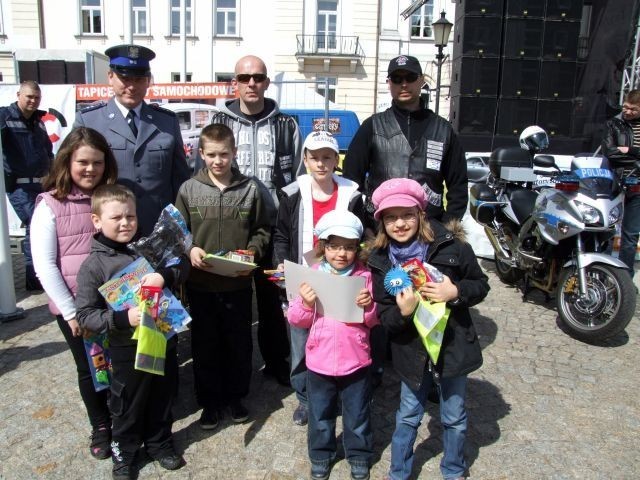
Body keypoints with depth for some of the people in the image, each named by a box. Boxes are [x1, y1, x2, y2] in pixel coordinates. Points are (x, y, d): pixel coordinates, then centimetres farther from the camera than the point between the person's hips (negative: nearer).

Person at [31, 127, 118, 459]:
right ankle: (100, 426, 37)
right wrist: (71, 310, -11)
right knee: (89, 368, 14)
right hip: (74, 306, -2)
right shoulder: (50, 204, -8)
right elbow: (44, 266, -10)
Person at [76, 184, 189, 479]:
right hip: (128, 350, -3)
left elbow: (182, 265, 1)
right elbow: (84, 314, -12)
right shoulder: (93, 266, -11)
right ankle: (123, 454, 40)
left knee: (162, 400, 20)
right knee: (127, 408, 15)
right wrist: (123, 319, -27)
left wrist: (165, 275, -21)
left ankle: (160, 443, 44)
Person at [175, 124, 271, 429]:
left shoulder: (250, 189, -1)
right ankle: (209, 401, 30)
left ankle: (235, 396, 34)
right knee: (205, 345, 12)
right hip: (200, 283, 0)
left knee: (239, 343, 12)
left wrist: (252, 251, -12)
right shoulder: (189, 189, 0)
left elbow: (262, 230, 5)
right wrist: (190, 250, -13)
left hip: (238, 283, 0)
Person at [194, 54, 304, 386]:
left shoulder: (285, 125, 6)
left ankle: (276, 361, 28)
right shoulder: (218, 124, 5)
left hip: (272, 228, 0)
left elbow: (299, 177, 8)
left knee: (272, 297, 11)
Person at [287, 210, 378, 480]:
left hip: (355, 361, 0)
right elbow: (296, 320, -4)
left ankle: (359, 455, 39)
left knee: (357, 413, 17)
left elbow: (373, 321, -3)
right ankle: (321, 454, 40)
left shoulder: (364, 276, -6)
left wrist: (369, 306, -23)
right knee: (320, 413, 19)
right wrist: (306, 304, -23)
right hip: (320, 360, 1)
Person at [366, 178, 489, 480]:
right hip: (411, 351, 1)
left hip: (453, 347, -1)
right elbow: (384, 315, -7)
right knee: (407, 417, 20)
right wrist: (403, 312, -29)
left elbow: (481, 285, -5)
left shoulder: (451, 246, -17)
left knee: (454, 418, 20)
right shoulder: (380, 261, -10)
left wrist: (456, 292, -24)